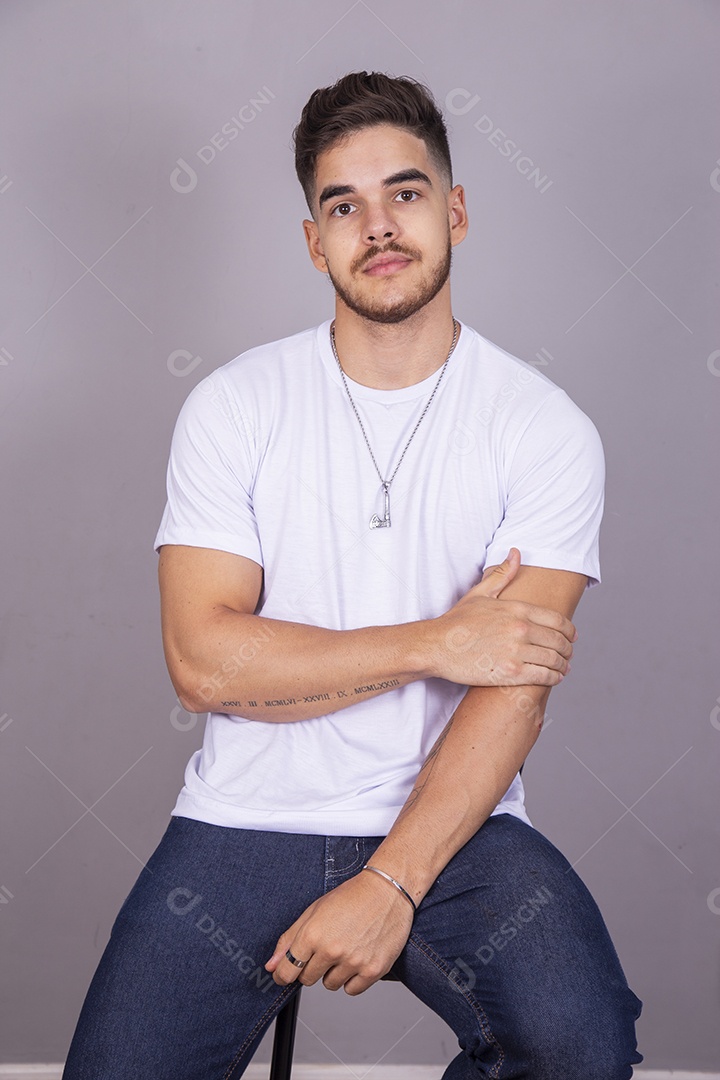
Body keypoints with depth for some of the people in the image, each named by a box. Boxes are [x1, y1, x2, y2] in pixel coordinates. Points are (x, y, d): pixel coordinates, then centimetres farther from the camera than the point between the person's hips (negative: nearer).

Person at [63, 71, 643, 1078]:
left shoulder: (546, 428, -2)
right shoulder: (235, 404, 0)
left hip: (455, 821, 0)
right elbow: (204, 660, -9)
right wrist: (437, 642, -13)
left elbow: (514, 687, -10)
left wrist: (390, 886, -20)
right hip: (249, 816, 1)